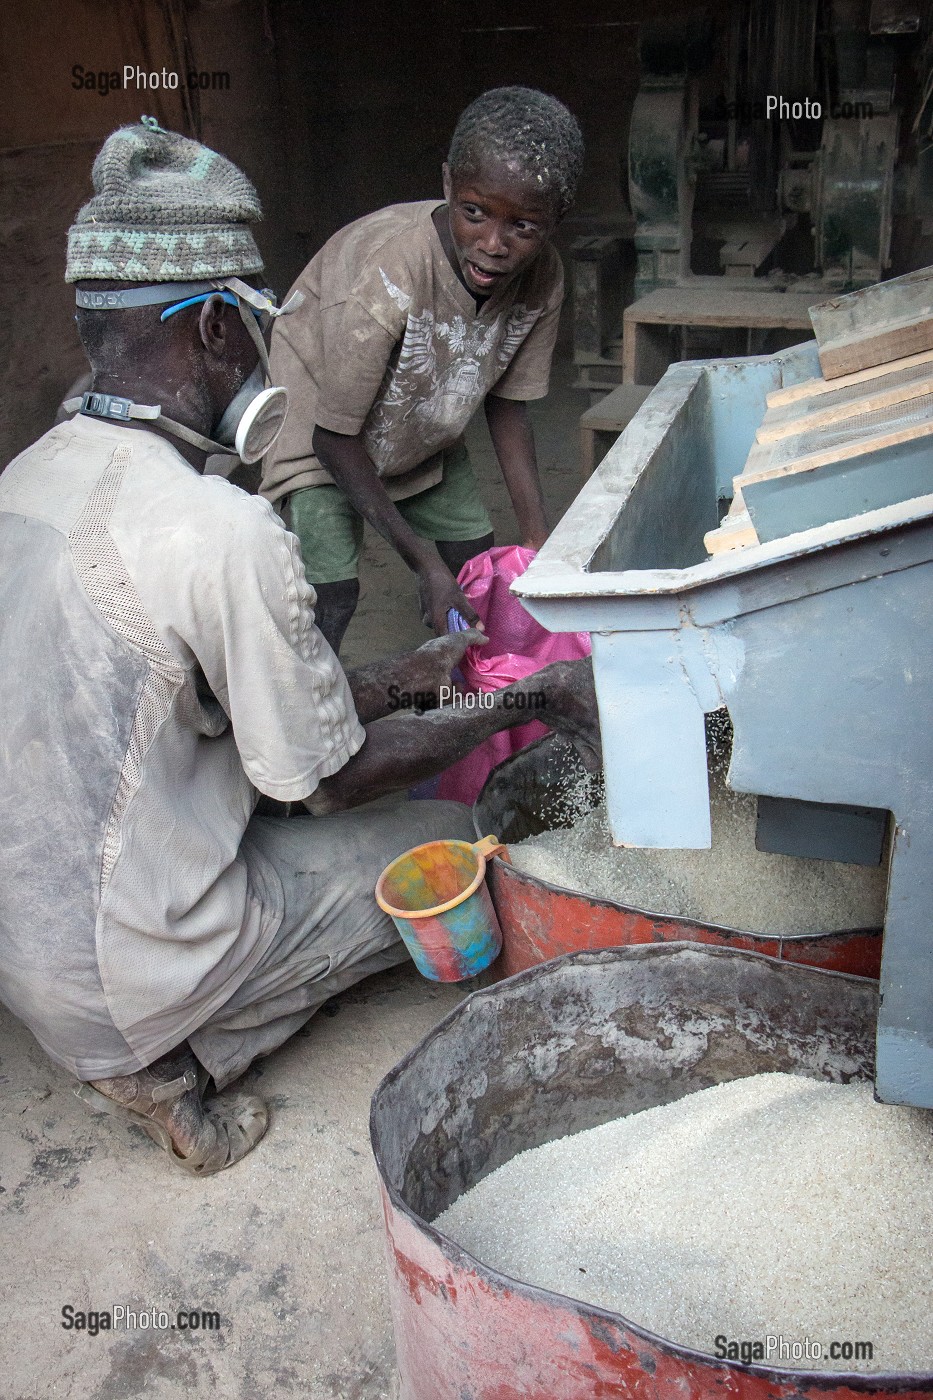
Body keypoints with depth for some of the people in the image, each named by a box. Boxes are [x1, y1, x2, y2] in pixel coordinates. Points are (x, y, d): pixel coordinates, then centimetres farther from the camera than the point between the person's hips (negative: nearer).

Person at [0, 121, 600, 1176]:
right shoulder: (222, 531, -27)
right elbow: (331, 775, -15)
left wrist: (406, 676, 12)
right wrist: (527, 703, -3)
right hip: (127, 970, -8)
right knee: (450, 840, 8)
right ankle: (167, 1059, 3)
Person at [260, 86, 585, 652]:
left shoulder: (542, 280, -22)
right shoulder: (382, 277, -39)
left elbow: (506, 402, -6)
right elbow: (336, 438, -29)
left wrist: (537, 536, -12)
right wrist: (423, 562, -28)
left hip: (425, 437, 6)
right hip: (318, 430, -5)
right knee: (331, 593, -18)